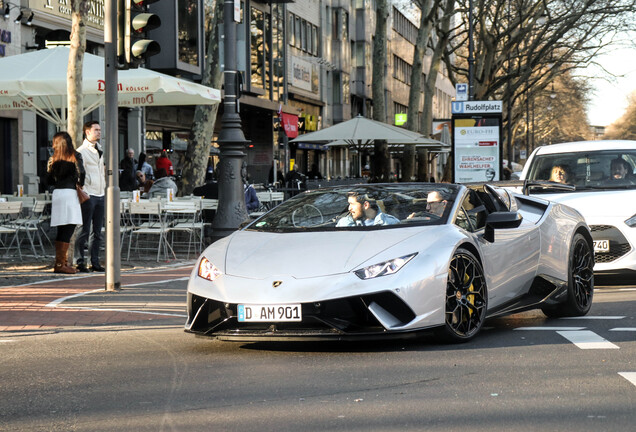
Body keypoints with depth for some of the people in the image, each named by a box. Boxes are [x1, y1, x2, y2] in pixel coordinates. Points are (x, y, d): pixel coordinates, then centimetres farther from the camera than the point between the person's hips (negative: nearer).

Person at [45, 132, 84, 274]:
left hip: (57, 193, 6)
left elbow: (49, 181, 12)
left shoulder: (54, 159, 10)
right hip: (69, 192, -6)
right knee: (68, 230, -6)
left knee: (62, 231, 12)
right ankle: (60, 264, -10)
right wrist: (80, 185, 6)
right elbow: (81, 173, -13)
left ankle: (60, 262, 16)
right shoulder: (75, 156, -1)